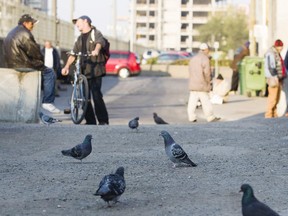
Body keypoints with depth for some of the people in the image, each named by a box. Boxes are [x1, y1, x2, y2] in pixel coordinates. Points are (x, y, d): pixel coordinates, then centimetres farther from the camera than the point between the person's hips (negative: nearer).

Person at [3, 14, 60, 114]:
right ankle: (47, 102, -10)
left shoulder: (12, 32, 20)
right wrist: (41, 60, 7)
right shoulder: (25, 33, -14)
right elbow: (35, 52, -14)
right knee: (49, 73, -4)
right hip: (22, 65, -10)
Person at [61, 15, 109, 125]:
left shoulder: (96, 33, 2)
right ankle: (90, 121, 8)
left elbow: (100, 42, -19)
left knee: (96, 95, -14)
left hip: (95, 70, -7)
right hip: (83, 70, 7)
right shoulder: (80, 38, 23)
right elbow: (73, 54, 19)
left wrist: (96, 50, -42)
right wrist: (67, 66, 5)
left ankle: (103, 121, -9)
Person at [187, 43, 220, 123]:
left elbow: (190, 71, 14)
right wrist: (208, 82, 0)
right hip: (202, 85, -7)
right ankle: (210, 117, 2)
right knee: (205, 101, -2)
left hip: (193, 85, 7)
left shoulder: (193, 59, 14)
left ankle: (191, 117, 2)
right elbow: (207, 72, -14)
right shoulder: (205, 59, -10)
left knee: (192, 101, 4)